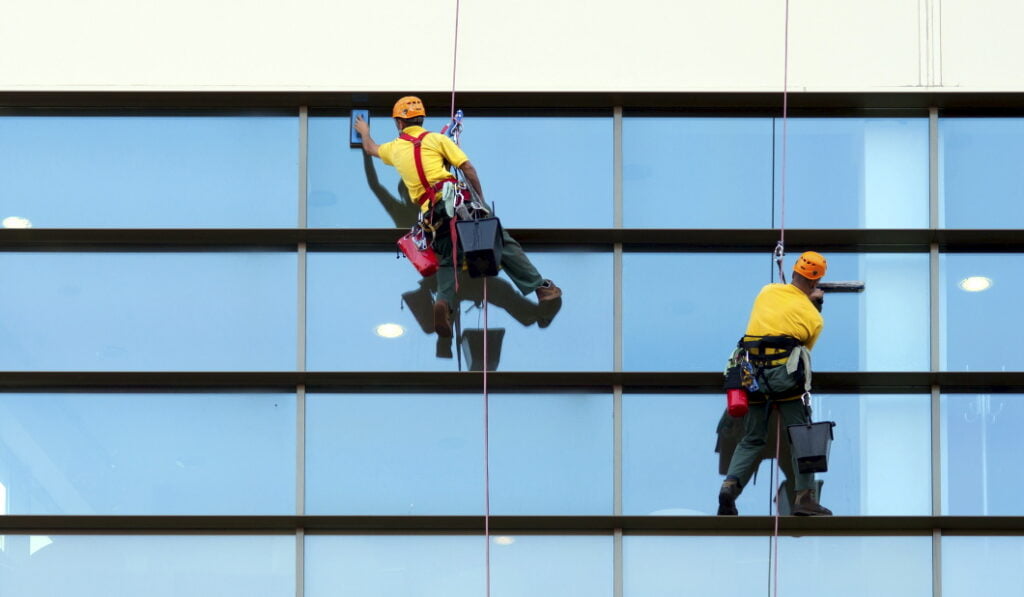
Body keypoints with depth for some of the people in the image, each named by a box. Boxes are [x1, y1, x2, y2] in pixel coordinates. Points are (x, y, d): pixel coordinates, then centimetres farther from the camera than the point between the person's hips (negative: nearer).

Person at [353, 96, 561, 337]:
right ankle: (539, 286, -1)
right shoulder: (436, 139, 12)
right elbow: (467, 167, 2)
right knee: (502, 243, 2)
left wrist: (365, 132, 67)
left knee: (447, 260, 12)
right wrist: (481, 200, 9)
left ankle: (444, 301, -16)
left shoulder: (394, 149, 21)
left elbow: (371, 149, 46)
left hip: (433, 213, 2)